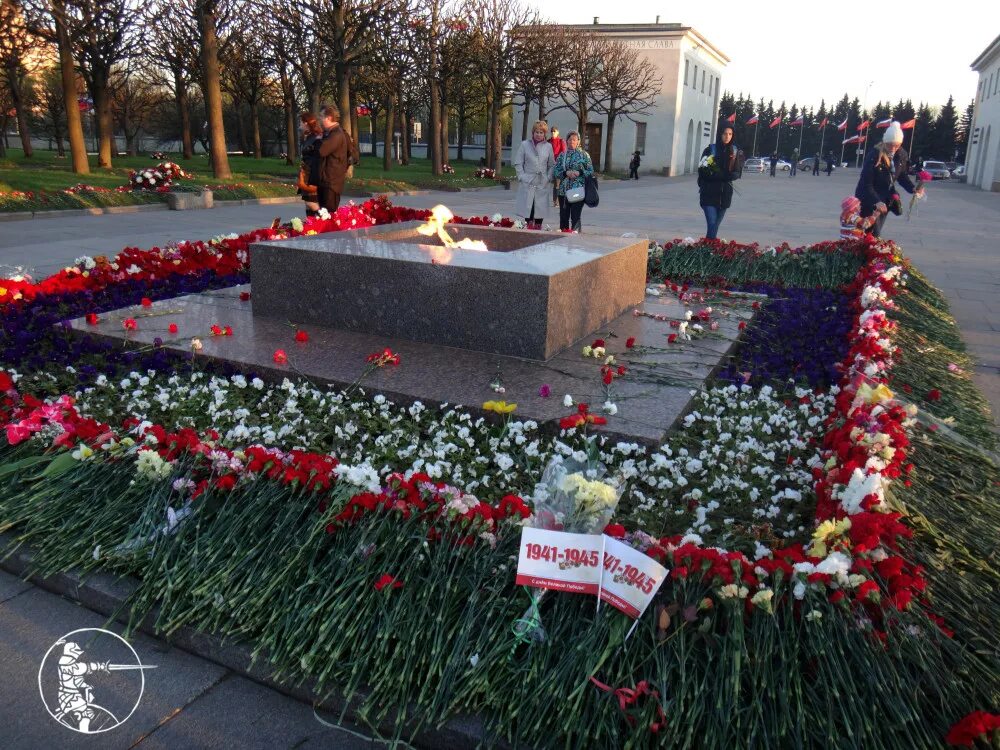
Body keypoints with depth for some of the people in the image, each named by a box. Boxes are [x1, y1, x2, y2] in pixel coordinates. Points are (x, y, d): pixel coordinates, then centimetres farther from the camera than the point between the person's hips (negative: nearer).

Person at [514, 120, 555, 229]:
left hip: (542, 183, 2)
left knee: (541, 208, 2)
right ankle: (529, 228, 5)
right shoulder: (525, 144, 3)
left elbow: (552, 165, 14)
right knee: (528, 207, -4)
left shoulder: (548, 146, 9)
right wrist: (522, 176, -5)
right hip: (527, 183, -2)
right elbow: (518, 163, 4)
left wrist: (549, 177, 2)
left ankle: (538, 228, 12)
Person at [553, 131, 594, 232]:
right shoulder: (562, 155, 12)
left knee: (575, 217, -9)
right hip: (563, 191, 3)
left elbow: (591, 172, 3)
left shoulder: (584, 155, 5)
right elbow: (556, 172, 6)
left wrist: (579, 173, -12)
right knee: (563, 216, 6)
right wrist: (566, 173, -11)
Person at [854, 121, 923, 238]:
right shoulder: (874, 155, -22)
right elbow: (866, 183, -24)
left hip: (885, 200, 6)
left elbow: (902, 176, 12)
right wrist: (876, 201, -37)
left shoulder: (901, 155, -3)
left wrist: (913, 189, -7)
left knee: (875, 233, 12)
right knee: (874, 234, -10)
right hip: (868, 200, -6)